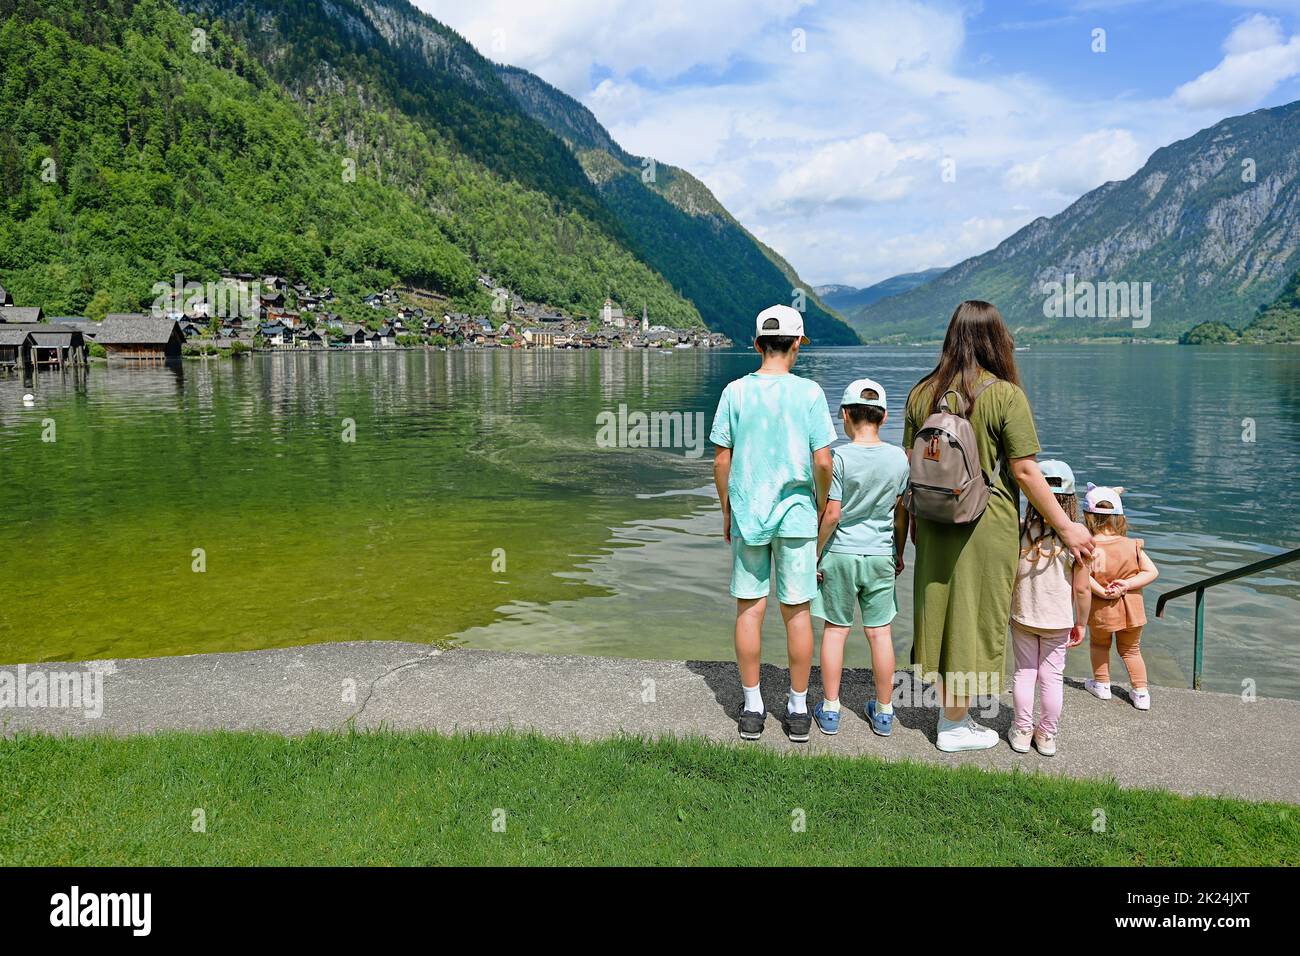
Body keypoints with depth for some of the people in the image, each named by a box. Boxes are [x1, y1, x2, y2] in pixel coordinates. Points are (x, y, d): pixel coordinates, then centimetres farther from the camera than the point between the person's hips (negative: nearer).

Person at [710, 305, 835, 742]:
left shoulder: (735, 392, -2)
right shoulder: (808, 393, -7)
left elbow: (721, 459, 0)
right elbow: (822, 461, -8)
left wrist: (726, 512, 12)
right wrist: (822, 506, 8)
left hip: (747, 514, 1)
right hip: (796, 515, -1)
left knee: (749, 608, 8)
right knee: (796, 611, 7)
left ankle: (752, 708, 16)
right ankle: (798, 709, 16)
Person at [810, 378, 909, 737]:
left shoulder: (839, 457, -13)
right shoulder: (899, 458, -2)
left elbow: (831, 513, -15)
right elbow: (902, 513, 5)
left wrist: (816, 554, -4)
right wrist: (899, 553, 18)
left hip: (840, 553, -3)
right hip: (881, 555, 3)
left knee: (835, 630, 8)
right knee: (880, 632, 10)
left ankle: (830, 711, 16)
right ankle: (884, 712, 20)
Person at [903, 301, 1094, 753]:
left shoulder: (922, 393, 1)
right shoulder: (1006, 395, -13)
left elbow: (911, 463, 6)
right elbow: (1024, 471, -13)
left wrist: (915, 515, 19)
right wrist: (1065, 527, -4)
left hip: (935, 524, 5)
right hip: (986, 524, -4)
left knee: (941, 610, 15)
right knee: (972, 615, 6)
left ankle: (949, 712, 29)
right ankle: (956, 727, 18)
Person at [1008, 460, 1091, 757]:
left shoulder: (1019, 531, -14)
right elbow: (1082, 589, -11)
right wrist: (1081, 623, 4)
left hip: (1022, 617, 1)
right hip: (1058, 621, -1)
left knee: (1024, 672, 14)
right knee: (1053, 676, 12)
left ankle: (1022, 732, 23)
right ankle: (1047, 737, 22)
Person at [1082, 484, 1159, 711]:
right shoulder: (1132, 545, -10)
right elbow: (1152, 572, -9)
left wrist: (1101, 591, -23)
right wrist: (1127, 585, -14)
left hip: (1101, 610, -2)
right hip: (1131, 610, 3)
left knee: (1098, 645, 26)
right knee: (1131, 650, 23)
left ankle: (1102, 685, 34)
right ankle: (1141, 693, 24)